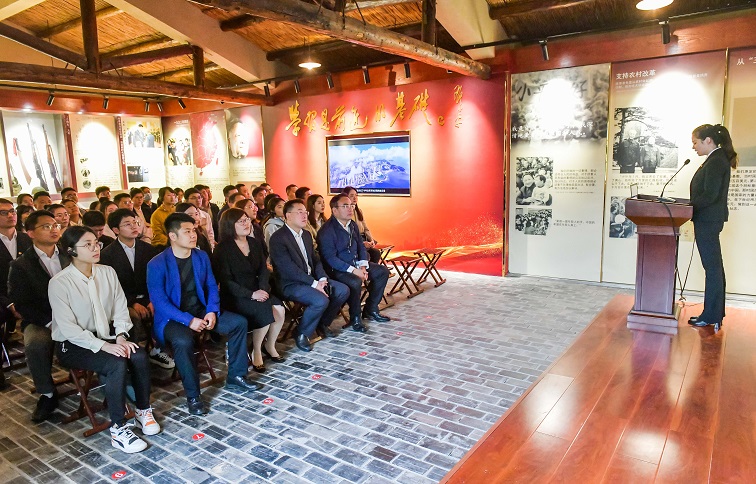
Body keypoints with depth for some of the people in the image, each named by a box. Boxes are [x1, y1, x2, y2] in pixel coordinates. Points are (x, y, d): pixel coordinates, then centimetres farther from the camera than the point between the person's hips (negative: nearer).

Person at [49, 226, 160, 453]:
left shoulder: (107, 272, 0)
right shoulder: (59, 283, -15)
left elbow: (121, 309, 2)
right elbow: (68, 328, -18)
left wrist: (121, 336, -14)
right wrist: (103, 346, -24)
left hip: (105, 336, 5)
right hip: (72, 345, -5)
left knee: (139, 356, -22)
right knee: (117, 364, -30)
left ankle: (143, 412, -2)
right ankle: (118, 430, -18)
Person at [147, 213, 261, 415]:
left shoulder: (202, 257, 4)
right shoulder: (157, 264, -14)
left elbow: (212, 286, 7)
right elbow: (159, 301, -18)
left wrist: (212, 311, -12)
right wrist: (188, 320, -25)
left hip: (201, 311, 6)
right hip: (172, 318, -6)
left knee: (239, 322, -9)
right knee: (183, 340, -36)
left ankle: (236, 376, 6)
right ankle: (193, 396, -17)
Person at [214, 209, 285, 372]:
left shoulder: (255, 243, 10)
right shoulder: (224, 248, -9)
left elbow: (263, 269, 8)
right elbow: (226, 280, -14)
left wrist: (263, 289, -11)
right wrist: (251, 294, -20)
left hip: (257, 291, 6)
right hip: (234, 296, -6)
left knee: (280, 310, -20)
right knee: (266, 312, -28)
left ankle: (270, 346, 5)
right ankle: (256, 351, -7)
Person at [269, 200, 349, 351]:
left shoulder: (306, 234, 13)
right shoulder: (278, 238, -16)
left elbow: (315, 259, 14)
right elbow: (289, 269, -22)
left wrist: (322, 279, -5)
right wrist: (314, 284, -23)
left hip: (312, 278, 9)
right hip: (291, 284, -9)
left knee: (343, 290, -3)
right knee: (321, 300, -30)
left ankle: (323, 323, 17)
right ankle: (302, 335, -7)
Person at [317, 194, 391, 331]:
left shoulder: (352, 225, 9)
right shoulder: (326, 231, -18)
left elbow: (360, 247, 13)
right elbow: (330, 258, -23)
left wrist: (363, 266, -5)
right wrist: (353, 270, -27)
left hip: (355, 264, 9)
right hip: (336, 269, -9)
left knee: (382, 271, 4)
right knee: (355, 282, -35)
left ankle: (370, 310, 15)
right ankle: (355, 318, -10)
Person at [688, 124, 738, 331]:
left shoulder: (716, 161, -15)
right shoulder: (717, 159, 15)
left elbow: (710, 195, -22)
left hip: (708, 221, -10)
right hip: (709, 220, 10)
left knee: (712, 267, -4)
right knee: (714, 267, 15)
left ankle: (711, 316, 4)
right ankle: (715, 314, 25)